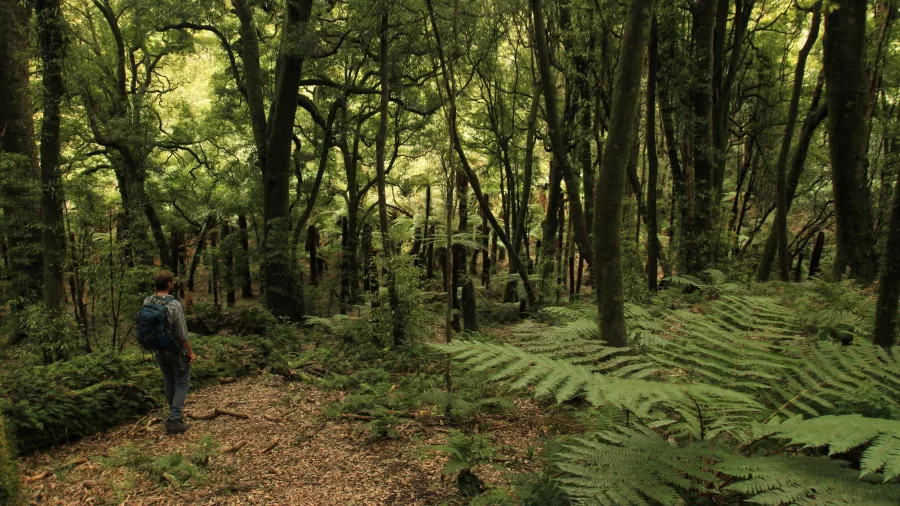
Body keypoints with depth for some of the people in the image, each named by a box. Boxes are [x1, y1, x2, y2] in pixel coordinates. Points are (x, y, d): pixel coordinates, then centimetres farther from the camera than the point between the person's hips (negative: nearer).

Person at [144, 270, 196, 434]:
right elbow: (182, 334, -20)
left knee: (169, 383, 19)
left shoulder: (147, 302, -6)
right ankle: (174, 420, -2)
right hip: (177, 351, -6)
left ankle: (176, 414, 31)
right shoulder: (174, 305, -24)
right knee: (181, 384, 5)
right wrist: (191, 352, -8)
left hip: (159, 351, 6)